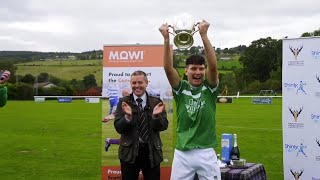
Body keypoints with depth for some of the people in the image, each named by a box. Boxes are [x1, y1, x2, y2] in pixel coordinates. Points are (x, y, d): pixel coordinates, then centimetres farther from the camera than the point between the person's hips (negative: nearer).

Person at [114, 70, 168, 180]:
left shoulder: (156, 102, 1)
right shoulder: (123, 102, -1)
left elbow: (164, 126, -4)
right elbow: (118, 128, -7)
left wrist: (156, 116, -24)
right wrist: (128, 116, -26)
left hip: (152, 151, 1)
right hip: (129, 151, -1)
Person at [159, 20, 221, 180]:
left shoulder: (209, 88, 1)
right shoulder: (180, 89, 3)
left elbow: (213, 66, -16)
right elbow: (168, 69, -12)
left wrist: (204, 35, -25)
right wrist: (167, 39, -23)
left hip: (206, 153, 0)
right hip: (182, 153, 1)